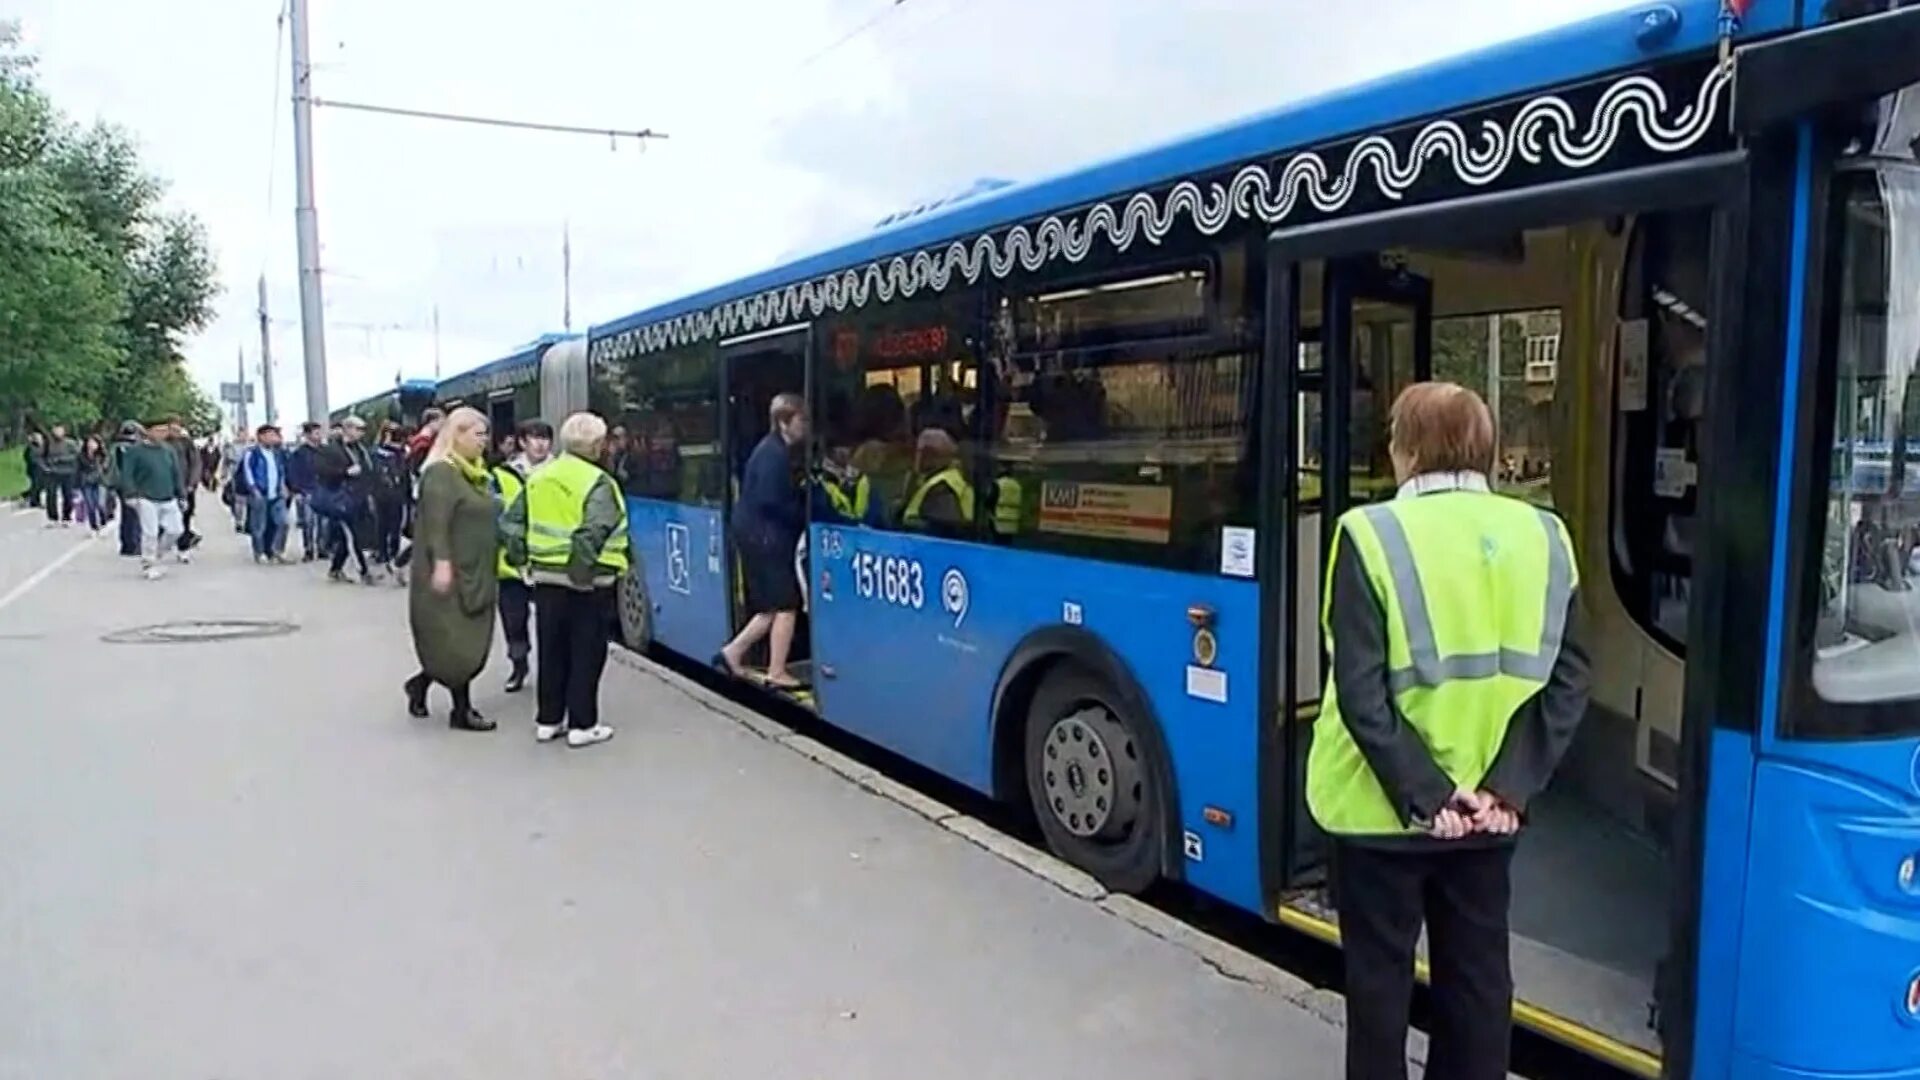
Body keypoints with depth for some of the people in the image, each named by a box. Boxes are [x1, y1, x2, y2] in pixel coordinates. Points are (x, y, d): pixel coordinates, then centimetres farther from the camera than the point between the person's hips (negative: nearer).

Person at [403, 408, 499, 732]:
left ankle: (421, 682, 27)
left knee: (472, 642, 11)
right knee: (456, 643, -1)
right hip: (451, 574, -9)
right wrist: (441, 563, -28)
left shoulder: (475, 472, 14)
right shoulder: (441, 473, -14)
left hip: (475, 573, 9)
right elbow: (436, 523, -22)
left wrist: (492, 565, 21)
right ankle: (462, 709, 8)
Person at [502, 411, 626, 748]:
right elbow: (593, 532, -26)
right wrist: (583, 568, -19)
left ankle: (547, 720, 24)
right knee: (586, 654, 5)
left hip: (546, 578, 6)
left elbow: (512, 522, 10)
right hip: (587, 582, -6)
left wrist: (519, 557, 14)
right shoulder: (597, 483, -14)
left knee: (552, 652, 16)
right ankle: (582, 726, 11)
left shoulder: (538, 477, 8)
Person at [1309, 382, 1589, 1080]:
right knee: (1477, 977, 19)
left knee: (1379, 976, 13)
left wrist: (1423, 793, -14)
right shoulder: (1541, 537, -1)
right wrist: (1509, 786, -6)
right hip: (1488, 807, 4)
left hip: (1384, 806, -4)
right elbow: (1569, 681, -4)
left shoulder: (1373, 533, -15)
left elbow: (1361, 692, -20)